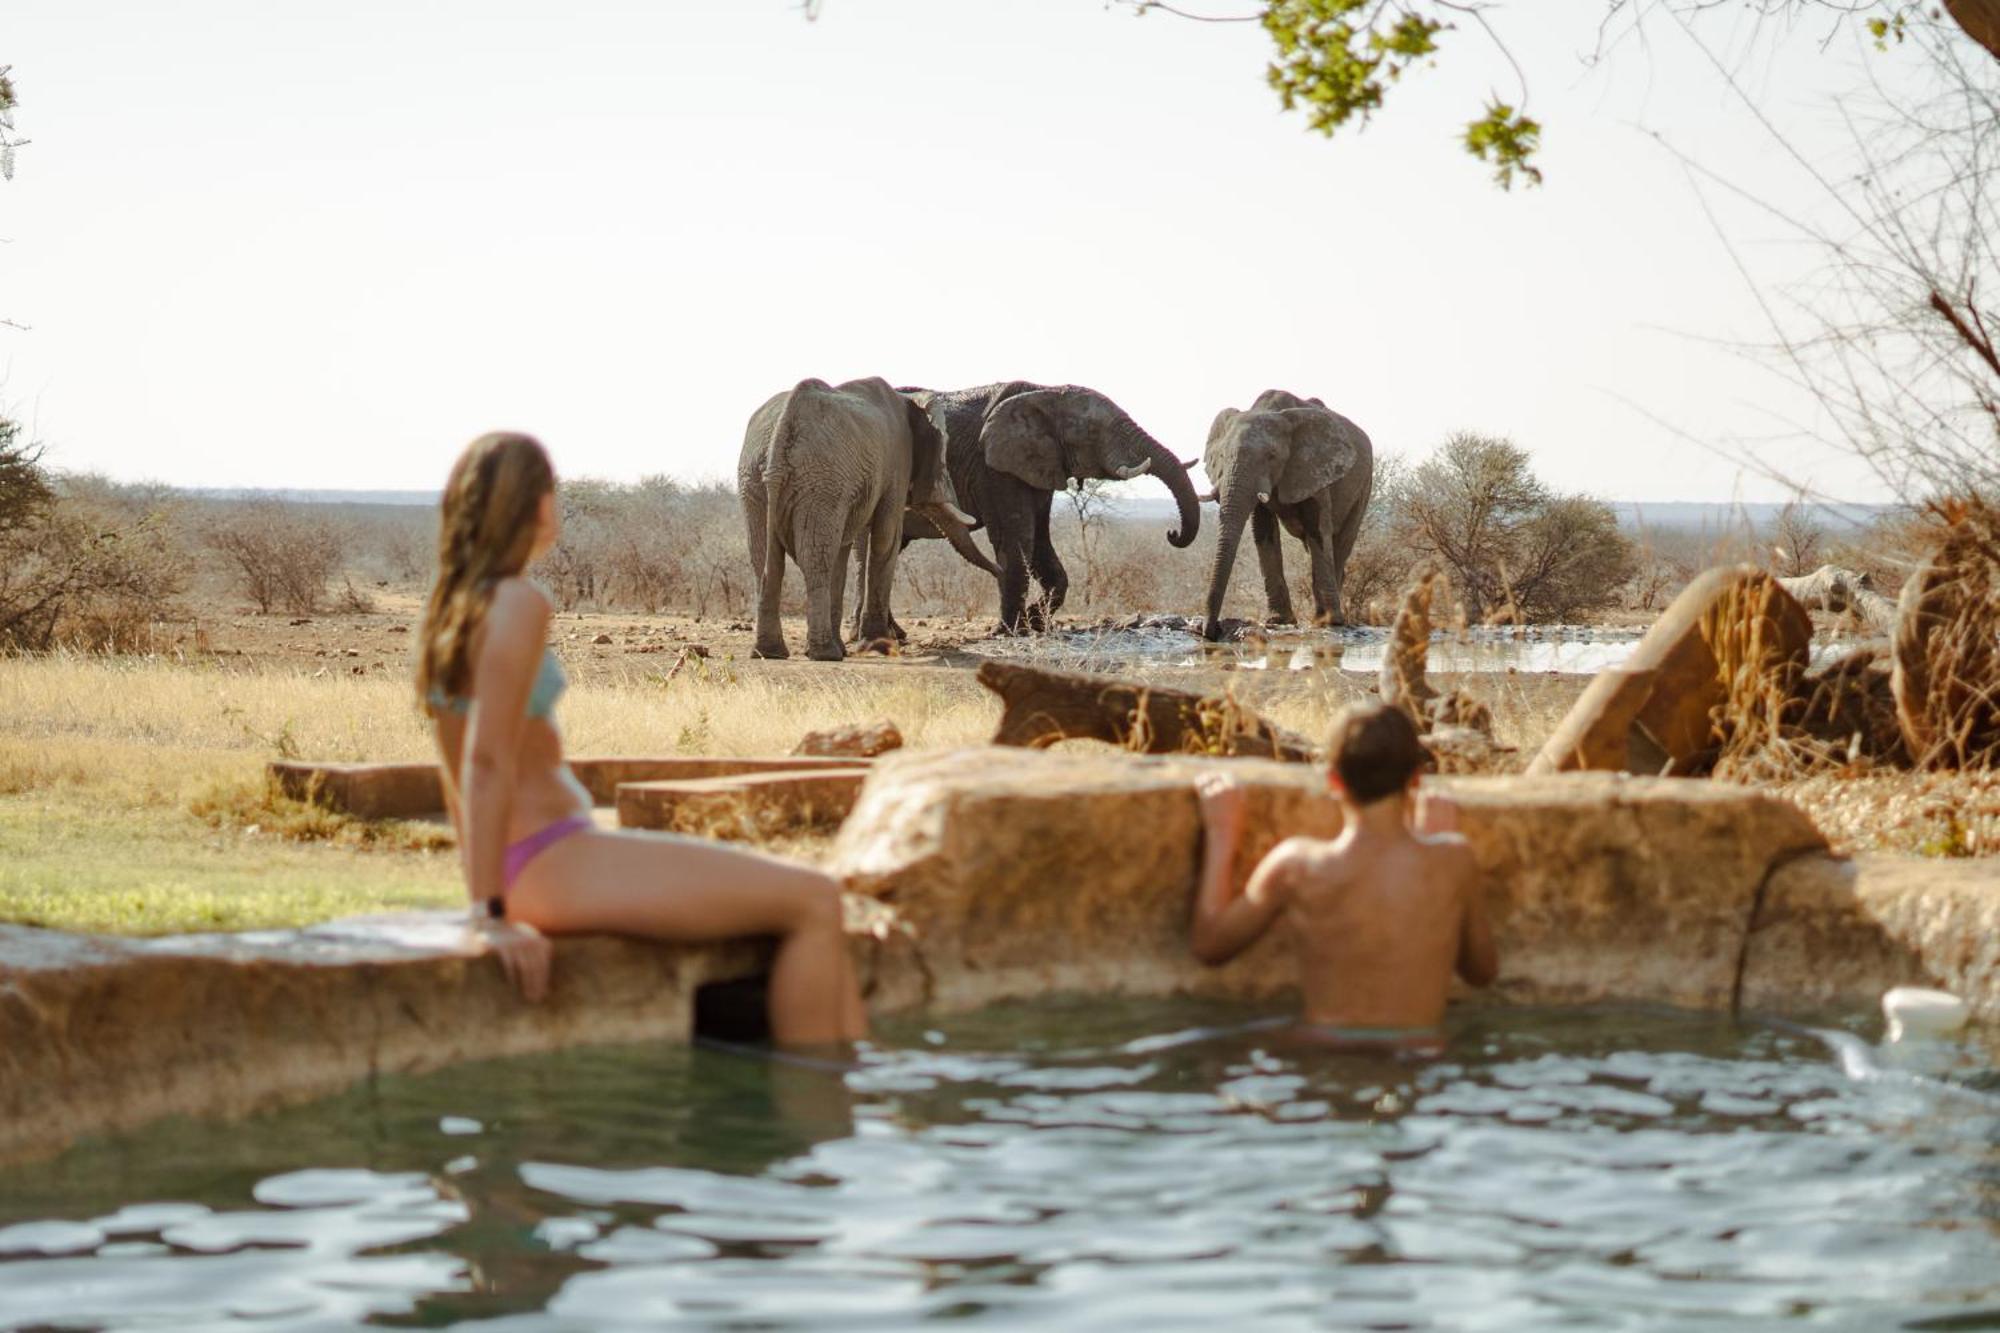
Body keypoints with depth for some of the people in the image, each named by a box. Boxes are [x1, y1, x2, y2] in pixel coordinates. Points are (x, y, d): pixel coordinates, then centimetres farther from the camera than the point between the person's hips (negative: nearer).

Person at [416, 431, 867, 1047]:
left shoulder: (454, 608, 15)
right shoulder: (518, 604, -13)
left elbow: (459, 770, 19)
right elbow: (488, 760, -20)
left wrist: (489, 887, 25)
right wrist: (491, 912, -21)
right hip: (554, 863, -10)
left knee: (812, 899, 12)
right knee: (814, 904, -11)